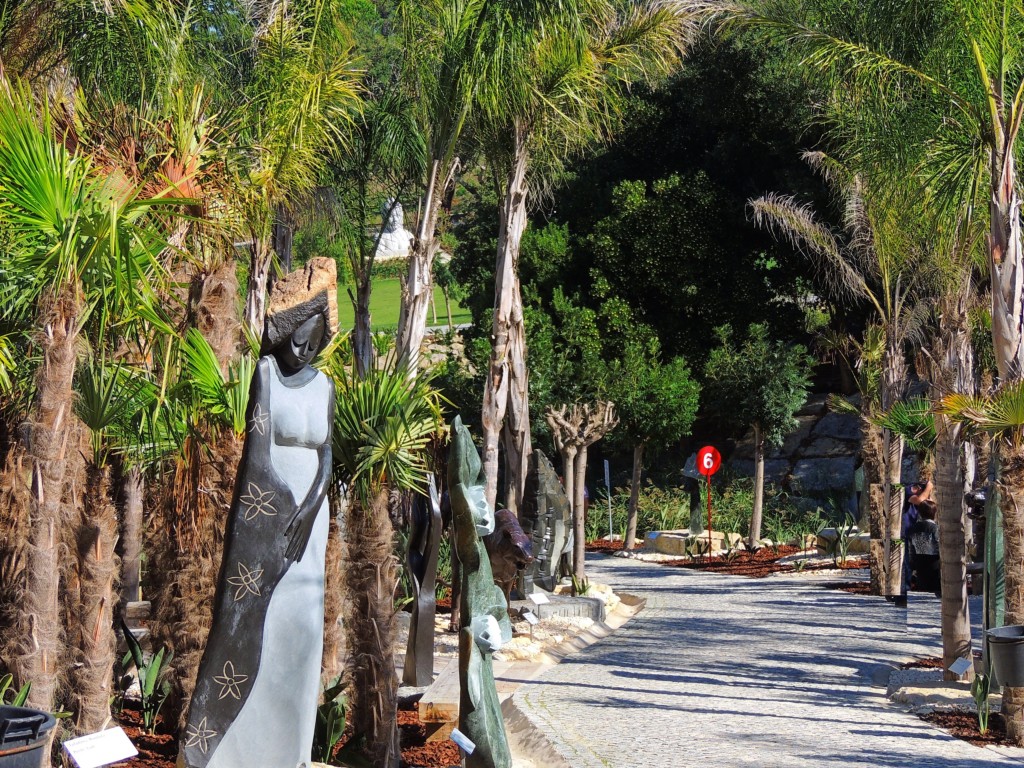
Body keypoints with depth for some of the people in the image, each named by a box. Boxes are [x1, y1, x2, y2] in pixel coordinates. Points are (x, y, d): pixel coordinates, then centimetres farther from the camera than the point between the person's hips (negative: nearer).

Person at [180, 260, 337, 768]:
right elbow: (258, 443, -13)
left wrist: (308, 508, -10)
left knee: (299, 622, 6)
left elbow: (327, 455, 6)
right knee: (252, 617, -5)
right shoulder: (266, 371, -5)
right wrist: (284, 509, -18)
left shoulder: (324, 387, 9)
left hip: (308, 511, 5)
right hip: (265, 509, -5)